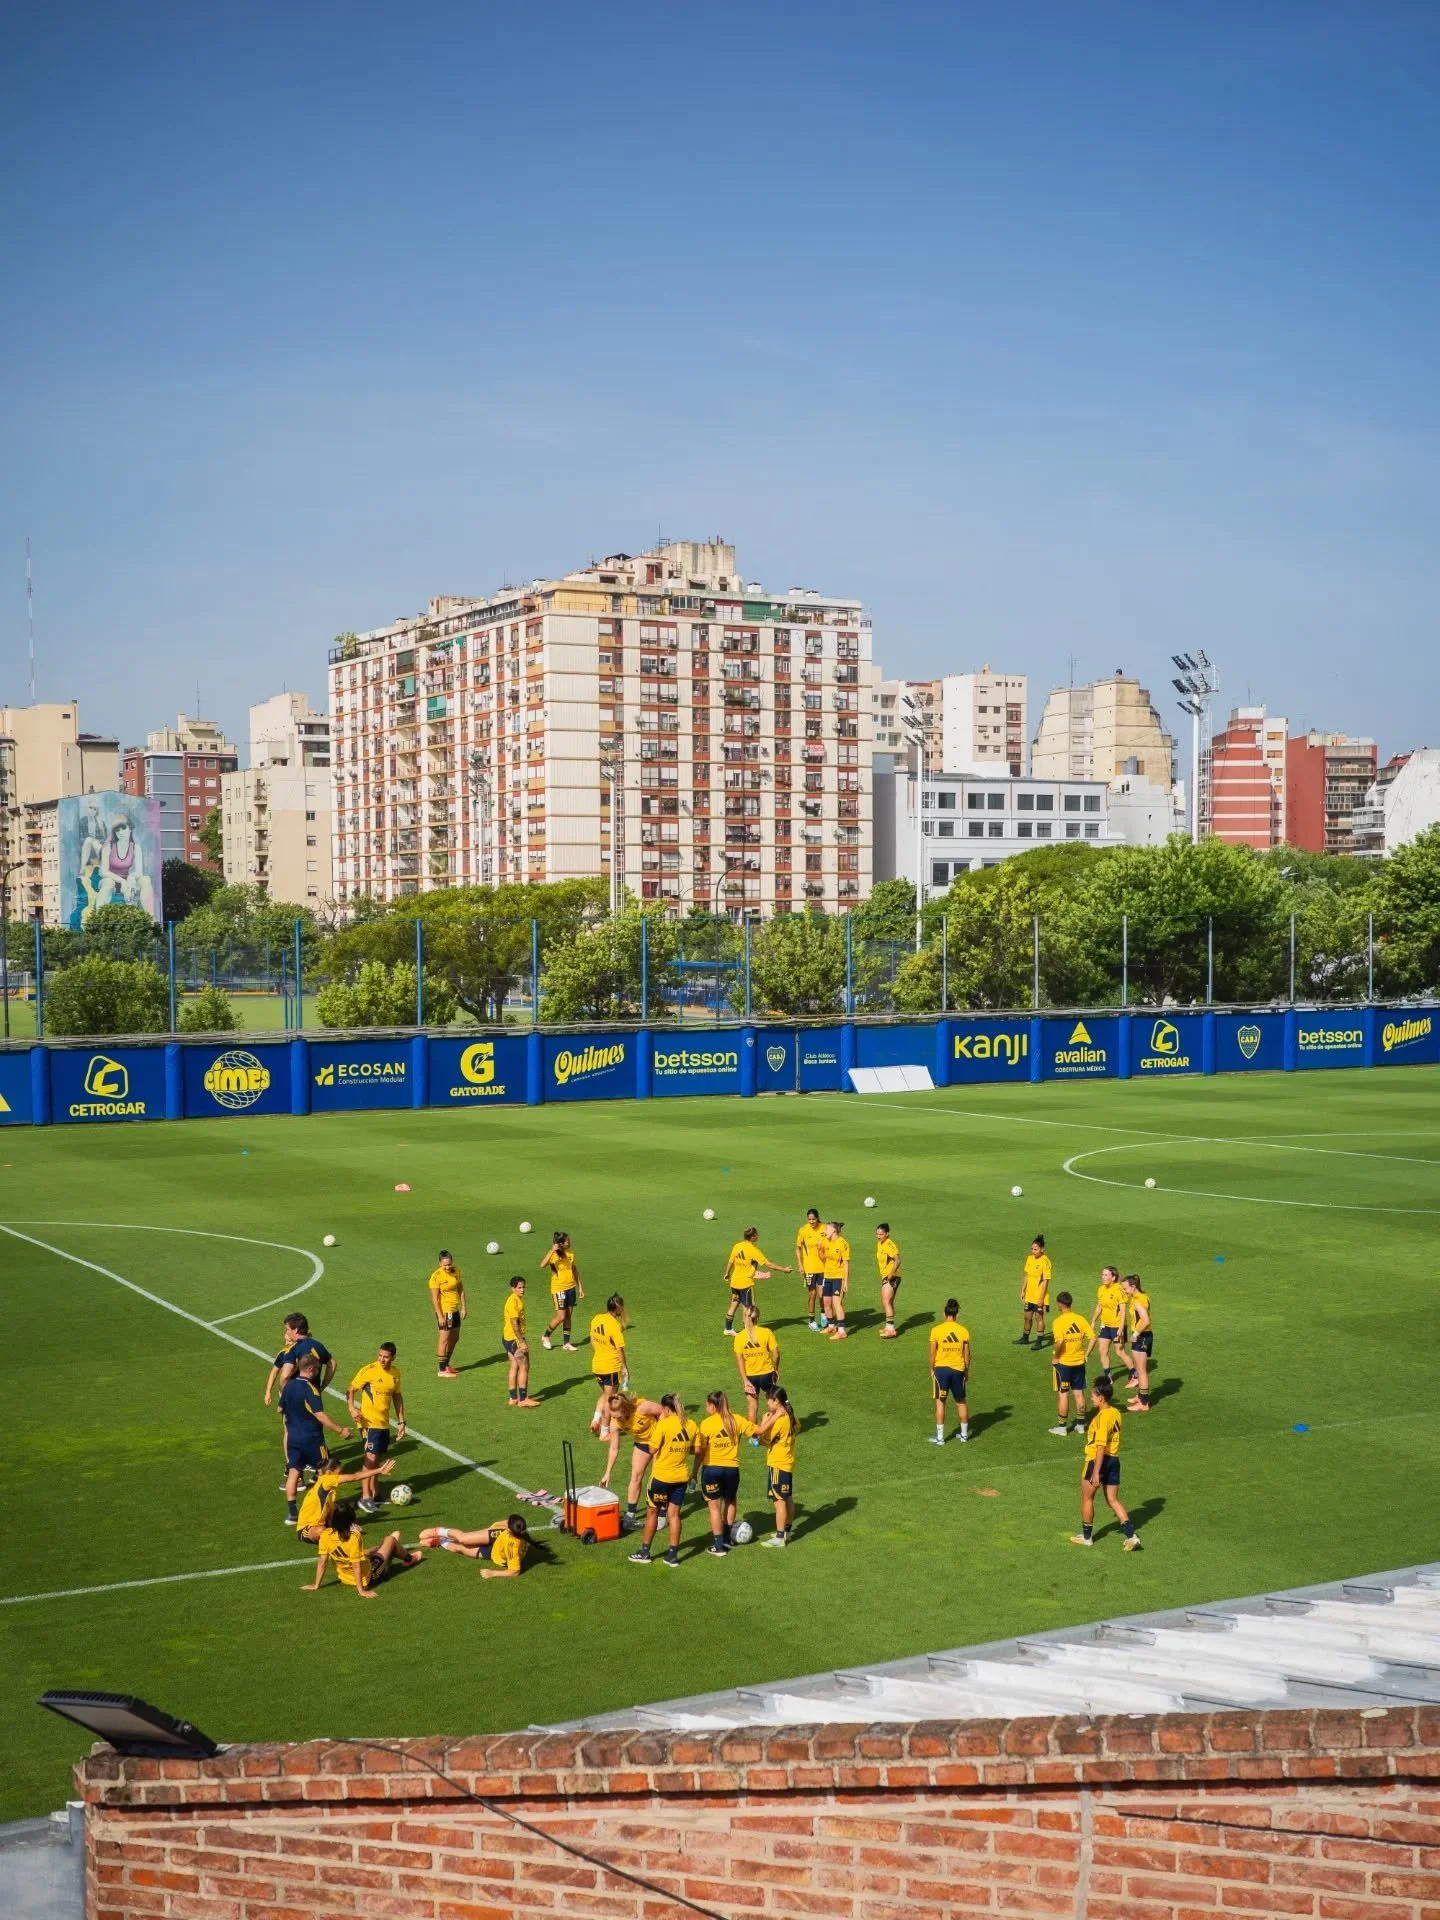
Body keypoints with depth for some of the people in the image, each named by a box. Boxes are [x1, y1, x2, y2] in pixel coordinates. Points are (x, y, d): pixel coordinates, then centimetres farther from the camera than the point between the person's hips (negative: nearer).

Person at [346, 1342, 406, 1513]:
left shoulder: (395, 1373, 4)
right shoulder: (369, 1371, -13)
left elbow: (397, 1397, 14)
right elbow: (351, 1390, -8)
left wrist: (401, 1422, 13)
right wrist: (352, 1408, -25)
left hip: (384, 1423, 6)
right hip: (370, 1421, -6)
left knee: (378, 1458, 13)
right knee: (371, 1457, -11)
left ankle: (373, 1494, 24)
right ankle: (365, 1498, -8)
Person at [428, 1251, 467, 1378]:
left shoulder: (456, 1271, 2)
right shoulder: (436, 1276, -18)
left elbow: (461, 1290, 12)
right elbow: (435, 1298, -17)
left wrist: (464, 1307, 9)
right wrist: (440, 1316, -19)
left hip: (455, 1310, 8)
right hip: (444, 1311, -8)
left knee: (454, 1339, 17)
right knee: (444, 1340, -4)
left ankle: (446, 1364, 33)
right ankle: (442, 1370, 3)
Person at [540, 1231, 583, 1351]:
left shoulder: (571, 1253, 2)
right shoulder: (553, 1254, -16)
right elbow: (542, 1265, -35)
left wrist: (580, 1286, 15)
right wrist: (553, 1250, -39)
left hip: (571, 1288, 6)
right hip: (558, 1289, -6)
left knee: (568, 1316, 9)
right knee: (561, 1317, -6)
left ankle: (567, 1344, 16)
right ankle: (545, 1336, 18)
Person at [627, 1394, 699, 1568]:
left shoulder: (663, 1424, -16)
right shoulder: (691, 1425, -1)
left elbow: (653, 1450, -14)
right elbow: (697, 1450, 4)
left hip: (662, 1475, -4)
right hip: (681, 1476, 4)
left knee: (652, 1512, 10)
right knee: (674, 1514, 11)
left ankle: (644, 1552, 18)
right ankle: (673, 1554, 12)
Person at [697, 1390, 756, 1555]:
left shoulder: (707, 1423, -9)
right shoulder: (736, 1420, -1)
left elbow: (701, 1451, -7)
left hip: (711, 1468, -3)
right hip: (732, 1468, 3)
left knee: (714, 1506, 6)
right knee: (730, 1502, 26)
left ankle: (718, 1546, 7)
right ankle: (727, 1538, 35)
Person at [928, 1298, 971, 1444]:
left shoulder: (936, 1330, -9)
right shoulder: (964, 1331, -4)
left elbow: (932, 1353, -6)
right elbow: (967, 1355, 1)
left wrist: (932, 1369, 8)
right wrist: (966, 1370, 15)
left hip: (941, 1369, -2)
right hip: (958, 1370, 2)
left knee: (940, 1402, 7)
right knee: (961, 1402, 17)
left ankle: (939, 1437, 8)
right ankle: (964, 1434, 27)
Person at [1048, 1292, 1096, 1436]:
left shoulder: (1059, 1321, -16)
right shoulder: (1080, 1319, -1)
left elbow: (1059, 1342, -28)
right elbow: (1092, 1338, -4)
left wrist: (1055, 1357, -14)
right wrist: (1086, 1355, 5)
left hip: (1063, 1363, -5)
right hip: (1079, 1362, 5)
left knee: (1063, 1394, 4)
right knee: (1079, 1393, 13)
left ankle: (1061, 1427, 11)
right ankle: (1080, 1424, 21)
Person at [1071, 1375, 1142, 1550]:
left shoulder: (1102, 1416, -21)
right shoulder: (1116, 1413, 5)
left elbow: (1101, 1446, -23)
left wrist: (1096, 1472, -22)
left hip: (1098, 1460, -8)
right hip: (1114, 1460, 8)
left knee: (1087, 1498, 12)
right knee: (1113, 1501, 12)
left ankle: (1086, 1537, 23)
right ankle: (1131, 1536, 1)